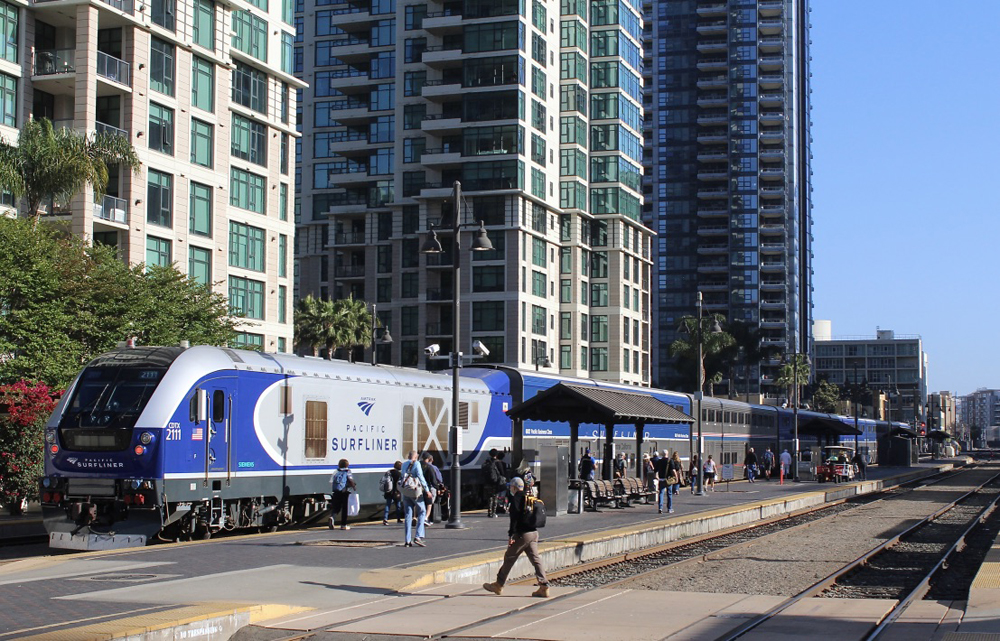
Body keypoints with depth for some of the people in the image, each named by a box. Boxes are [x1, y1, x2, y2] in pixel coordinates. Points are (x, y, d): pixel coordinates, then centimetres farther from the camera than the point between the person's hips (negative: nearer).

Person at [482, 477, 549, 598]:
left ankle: (498, 585, 13)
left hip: (522, 534, -7)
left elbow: (515, 516, -18)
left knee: (509, 558, 5)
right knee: (535, 560, 4)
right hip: (534, 533, 7)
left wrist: (511, 534, -18)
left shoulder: (516, 498, -8)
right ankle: (544, 587, -5)